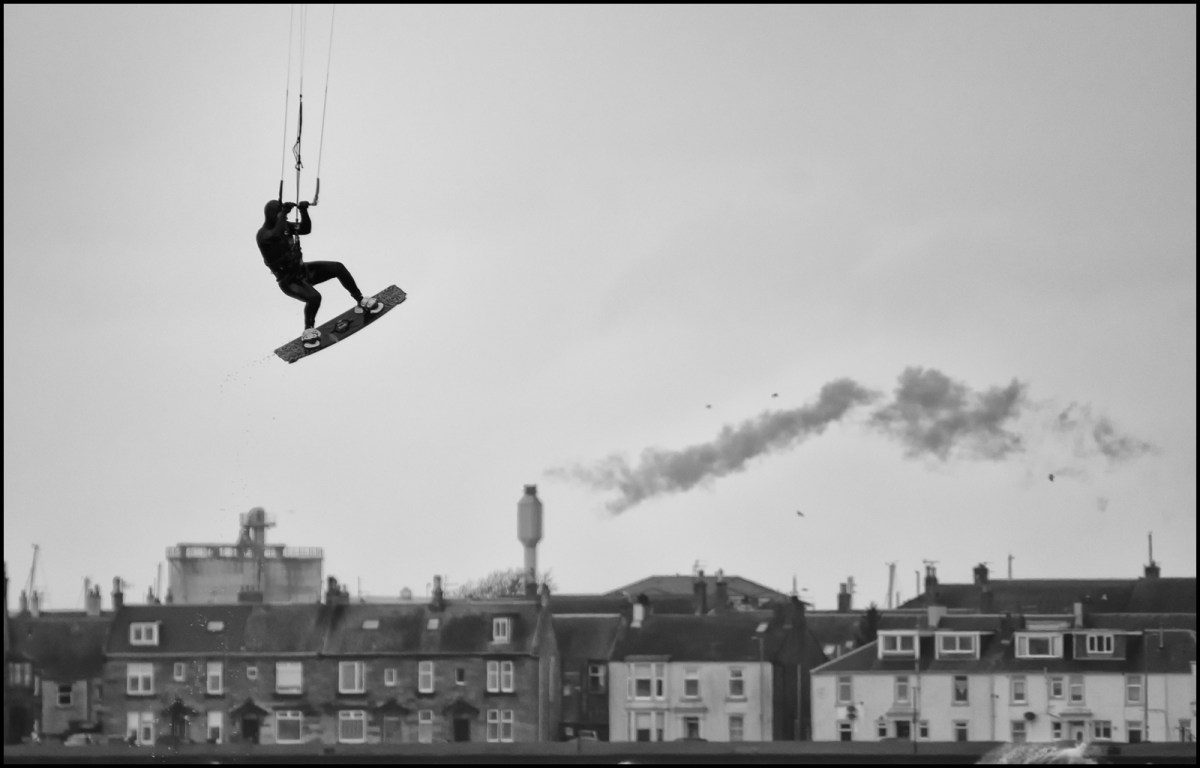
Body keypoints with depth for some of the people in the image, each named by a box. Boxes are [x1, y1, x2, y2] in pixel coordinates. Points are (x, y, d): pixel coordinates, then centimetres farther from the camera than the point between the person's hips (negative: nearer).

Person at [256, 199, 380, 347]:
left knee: (338, 268, -2)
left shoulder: (284, 225, 0)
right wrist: (284, 213, -40)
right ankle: (308, 331, -8)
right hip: (289, 281, -8)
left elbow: (306, 229, 1)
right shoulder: (263, 234, -23)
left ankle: (361, 301, 15)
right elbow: (275, 236, -45)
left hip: (302, 269, 8)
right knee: (314, 297, -33)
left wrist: (304, 211, -15)